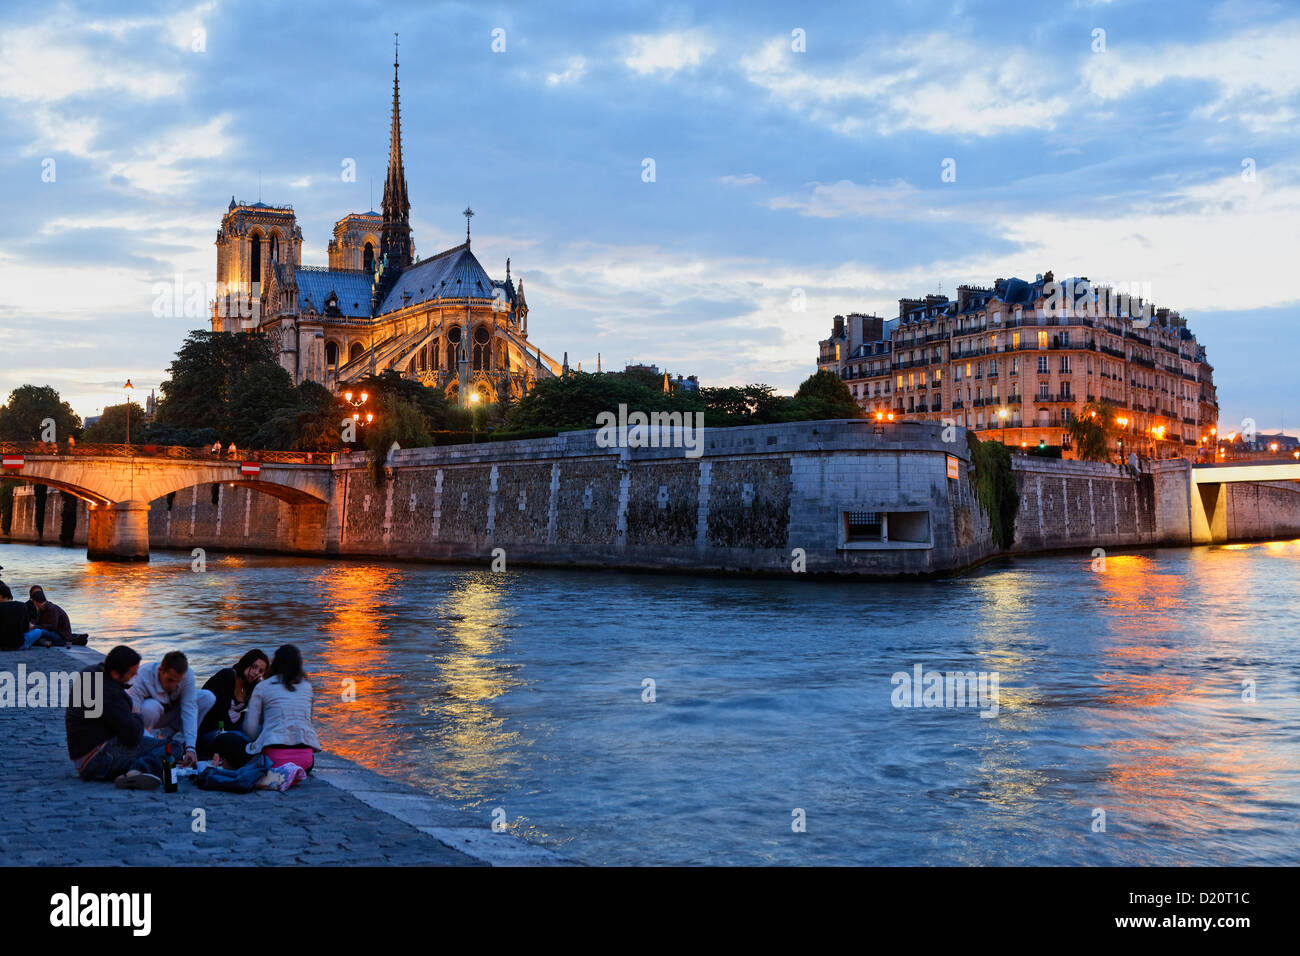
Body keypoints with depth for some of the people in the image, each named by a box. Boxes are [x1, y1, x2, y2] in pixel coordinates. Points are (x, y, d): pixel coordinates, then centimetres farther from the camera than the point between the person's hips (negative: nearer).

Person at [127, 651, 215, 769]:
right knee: (150, 708, -39)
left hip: (170, 714, 4)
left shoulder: (187, 675, -25)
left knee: (208, 698, -19)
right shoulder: (143, 677, -34)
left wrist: (190, 748, -37)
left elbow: (189, 710, -29)